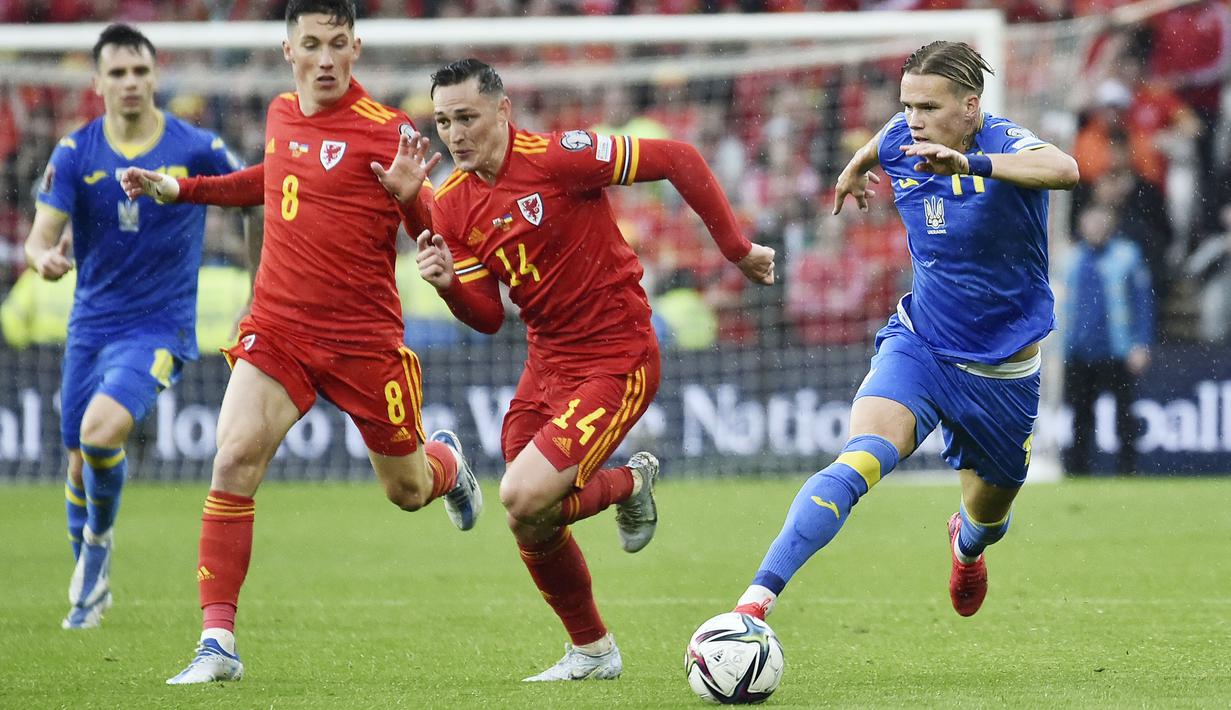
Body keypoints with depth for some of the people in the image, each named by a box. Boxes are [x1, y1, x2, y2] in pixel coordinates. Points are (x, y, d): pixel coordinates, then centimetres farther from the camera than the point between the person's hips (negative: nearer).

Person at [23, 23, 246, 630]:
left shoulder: (197, 149, -8)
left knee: (100, 429, -27)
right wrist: (44, 258, -33)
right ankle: (91, 586, 32)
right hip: (91, 324, 4)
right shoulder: (74, 153, -3)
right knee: (80, 464, 9)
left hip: (160, 326, -4)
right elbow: (40, 238, -9)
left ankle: (99, 540, 1)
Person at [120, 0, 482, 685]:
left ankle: (448, 462, 52)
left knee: (408, 491, 12)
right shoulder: (282, 115, 6)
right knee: (234, 460, -18)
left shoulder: (385, 128, -11)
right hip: (278, 326, 3)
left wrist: (411, 194, -31)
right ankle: (218, 642, -15)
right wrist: (180, 188, 25)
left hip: (365, 338, -3)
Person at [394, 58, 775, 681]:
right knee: (531, 526, 9)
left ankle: (630, 483, 9)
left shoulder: (558, 158, -18)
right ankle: (591, 651, 32)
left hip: (616, 360, -7)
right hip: (546, 364, 7)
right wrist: (447, 284, -17)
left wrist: (737, 249, -9)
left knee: (523, 498, -21)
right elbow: (488, 318, 4)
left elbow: (679, 161, -13)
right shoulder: (452, 204, 2)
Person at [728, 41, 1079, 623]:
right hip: (917, 348, 1)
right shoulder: (901, 140, -6)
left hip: (1002, 371, -1)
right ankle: (757, 597, -39)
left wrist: (968, 163, -58)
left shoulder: (1004, 143, -21)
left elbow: (1064, 170, -46)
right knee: (859, 461, -28)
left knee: (987, 517, 20)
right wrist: (856, 168, 41)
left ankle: (966, 546, 61)